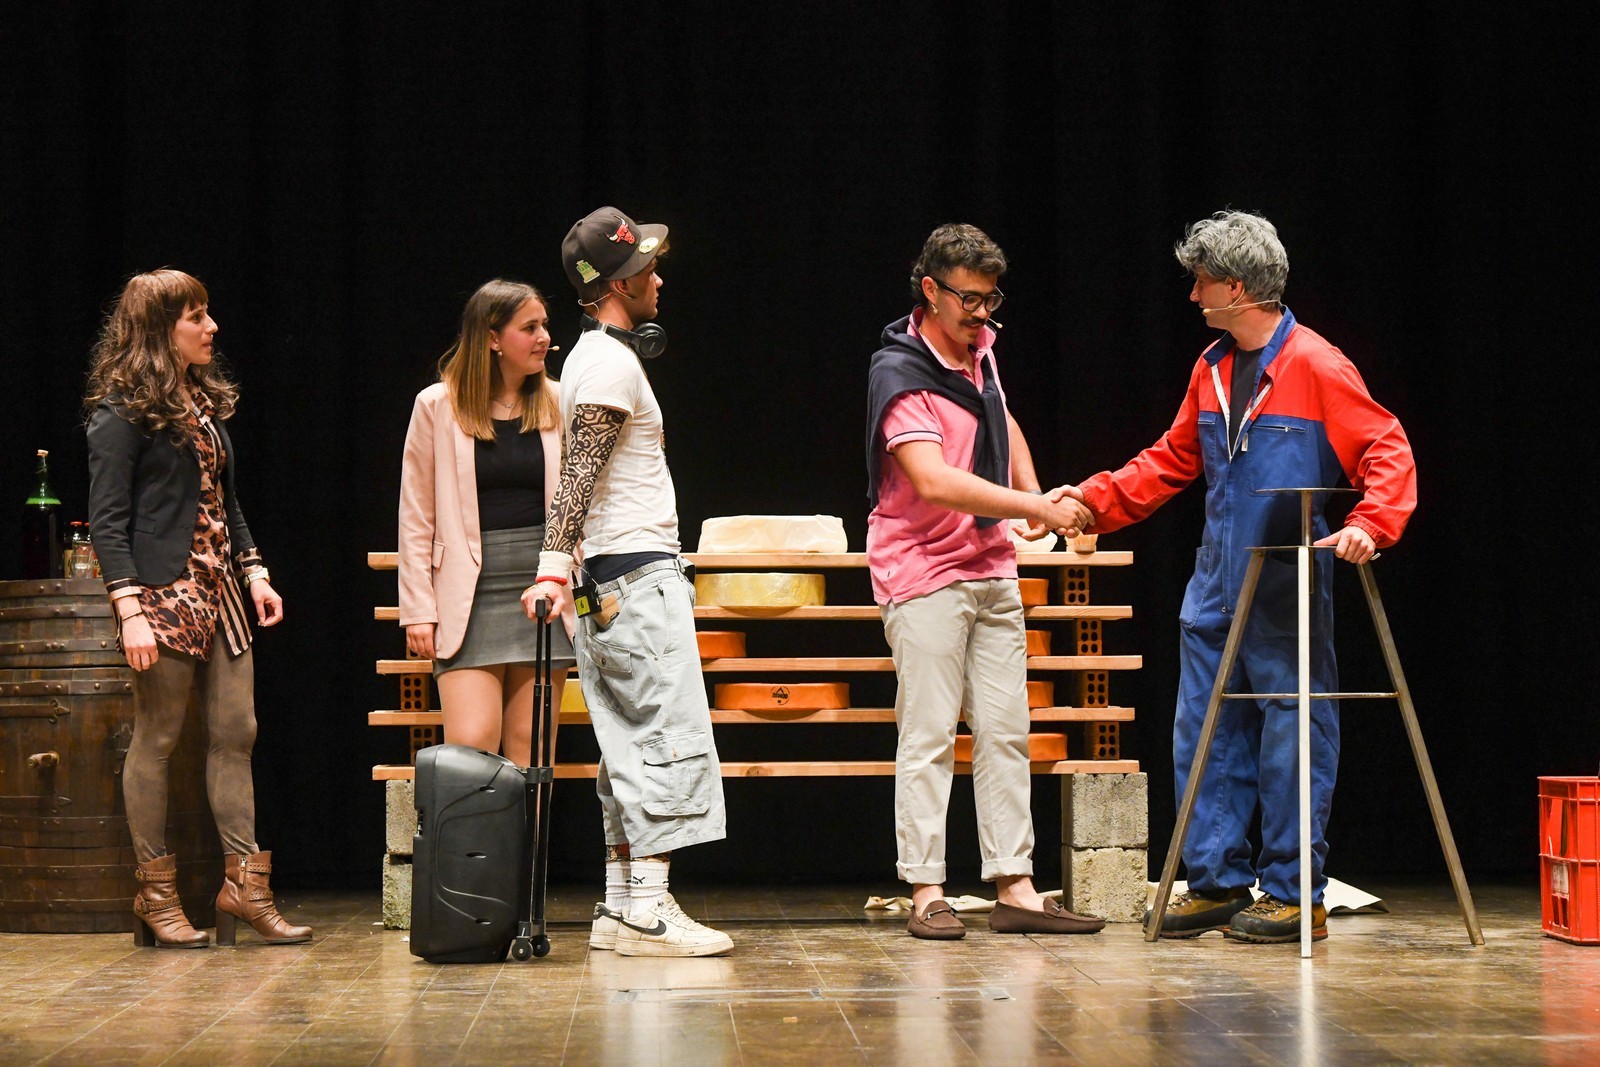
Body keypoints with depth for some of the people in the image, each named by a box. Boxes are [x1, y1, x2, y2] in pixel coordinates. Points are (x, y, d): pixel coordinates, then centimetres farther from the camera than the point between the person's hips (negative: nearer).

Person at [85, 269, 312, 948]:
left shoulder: (204, 402, 17)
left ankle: (245, 881, 7)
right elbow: (107, 520, -11)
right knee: (157, 738, -2)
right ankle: (156, 894, 5)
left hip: (219, 590, 8)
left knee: (236, 733, 4)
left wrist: (254, 571, 12)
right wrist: (129, 609, -19)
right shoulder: (122, 413, -7)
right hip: (162, 593, -8)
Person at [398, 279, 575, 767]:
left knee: (531, 753, 2)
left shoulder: (559, 405, 7)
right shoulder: (438, 406, 1)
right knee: (470, 750, -11)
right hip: (470, 593, -2)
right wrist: (418, 610, -1)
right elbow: (416, 517, 4)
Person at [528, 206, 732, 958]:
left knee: (631, 749, 10)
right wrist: (554, 567, -30)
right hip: (640, 576, -10)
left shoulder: (594, 355, 20)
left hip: (613, 584, 10)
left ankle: (619, 908, 11)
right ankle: (648, 911, -13)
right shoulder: (613, 364, -12)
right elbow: (578, 473, -24)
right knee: (671, 742, -11)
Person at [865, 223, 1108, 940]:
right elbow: (934, 481, -27)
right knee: (928, 737, -6)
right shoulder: (900, 374, -15)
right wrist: (1037, 509, -26)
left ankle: (1015, 888, 7)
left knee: (1005, 732, 5)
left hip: (992, 570, 8)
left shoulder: (978, 347, 10)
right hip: (925, 576, -8)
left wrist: (1034, 494, 11)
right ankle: (927, 894, -2)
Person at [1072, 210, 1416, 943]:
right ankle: (1217, 882, 19)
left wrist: (1370, 524, -27)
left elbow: (1387, 450, -12)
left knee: (1292, 738, 0)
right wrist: (1097, 498, 11)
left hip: (1289, 594, -7)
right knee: (1204, 736, 10)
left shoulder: (1315, 368, -11)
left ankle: (1294, 894, 9)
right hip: (1215, 586, 7)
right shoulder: (1211, 368, 12)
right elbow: (1172, 460, 20)